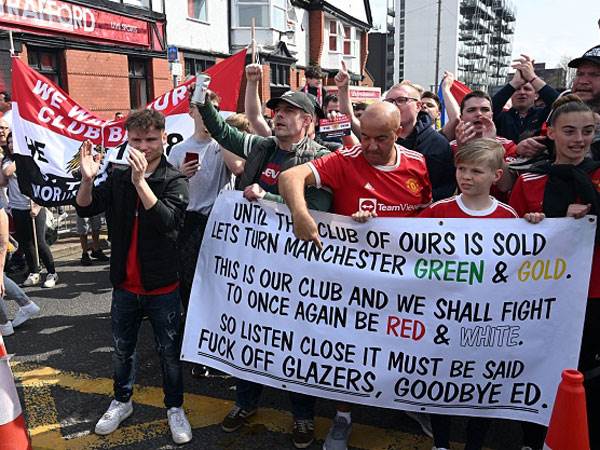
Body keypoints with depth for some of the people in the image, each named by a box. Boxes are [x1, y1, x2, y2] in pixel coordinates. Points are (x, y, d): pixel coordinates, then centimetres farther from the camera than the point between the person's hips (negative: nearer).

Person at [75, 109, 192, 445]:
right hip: (125, 285, 4)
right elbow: (85, 209, -5)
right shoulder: (118, 178, 1)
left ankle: (175, 407, 30)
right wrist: (88, 179, -24)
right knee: (123, 348, 20)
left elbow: (168, 221, -24)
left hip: (162, 287, -3)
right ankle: (122, 401, 41)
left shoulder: (175, 181, -9)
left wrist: (141, 181, -33)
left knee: (170, 352, 10)